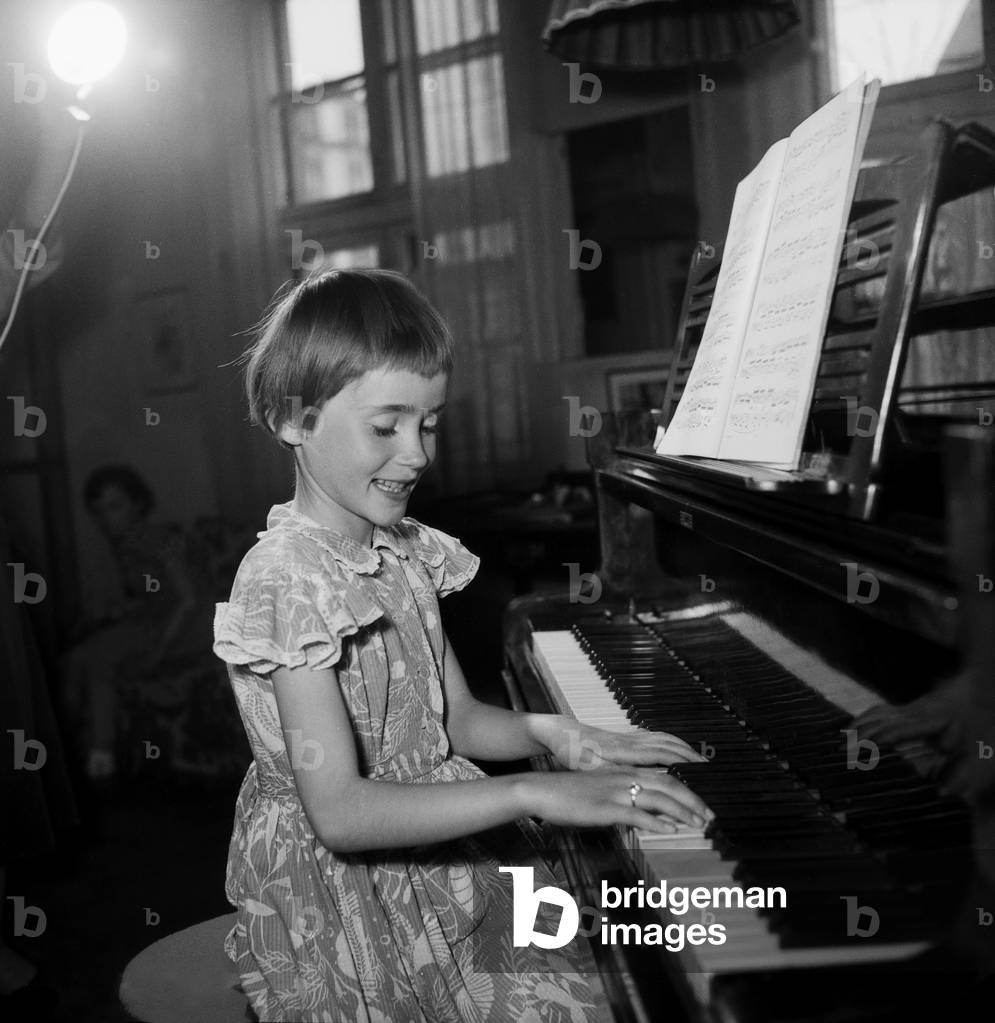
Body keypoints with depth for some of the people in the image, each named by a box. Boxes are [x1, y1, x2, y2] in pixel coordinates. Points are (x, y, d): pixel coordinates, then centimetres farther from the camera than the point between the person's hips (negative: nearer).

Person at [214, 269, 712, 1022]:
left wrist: (550, 733, -10)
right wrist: (531, 793, -30)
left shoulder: (406, 550, 4)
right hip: (346, 896, -6)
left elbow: (456, 719, 9)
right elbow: (340, 813, -27)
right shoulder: (287, 581, -21)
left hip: (440, 849, 7)